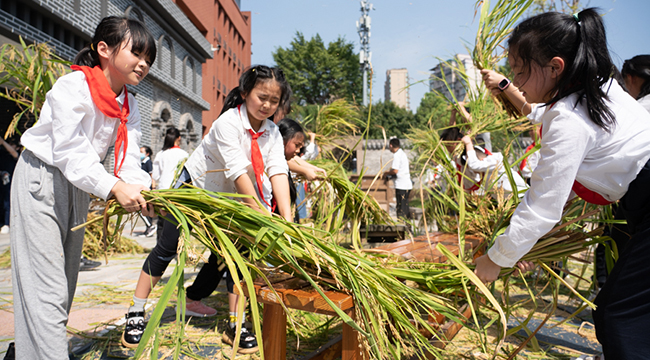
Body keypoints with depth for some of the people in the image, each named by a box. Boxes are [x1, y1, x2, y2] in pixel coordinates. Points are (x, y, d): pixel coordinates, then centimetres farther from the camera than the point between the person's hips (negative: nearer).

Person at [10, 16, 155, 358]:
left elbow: (128, 157, -9)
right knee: (47, 286, -9)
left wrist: (142, 189, -29)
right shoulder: (74, 86, -20)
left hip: (78, 185, 8)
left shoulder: (129, 106, 2)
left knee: (64, 283, 14)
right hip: (40, 180, -8)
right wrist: (114, 187, -40)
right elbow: (69, 150, -29)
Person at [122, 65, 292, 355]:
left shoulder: (272, 132, -11)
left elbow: (278, 172, -24)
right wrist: (265, 216, -42)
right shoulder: (228, 122, -28)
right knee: (167, 248, -1)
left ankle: (236, 325, 5)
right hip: (194, 187, -5)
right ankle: (136, 314, 14)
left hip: (229, 198, 5)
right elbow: (238, 172, -37)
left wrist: (287, 220, -38)